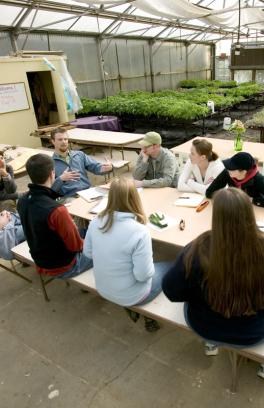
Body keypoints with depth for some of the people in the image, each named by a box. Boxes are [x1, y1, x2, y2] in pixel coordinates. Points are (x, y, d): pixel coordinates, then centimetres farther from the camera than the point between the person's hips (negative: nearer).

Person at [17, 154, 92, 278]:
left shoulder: (22, 202, -12)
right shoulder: (56, 210, -37)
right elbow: (76, 245, -23)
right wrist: (83, 243, -1)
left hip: (41, 263, 7)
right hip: (62, 267, -7)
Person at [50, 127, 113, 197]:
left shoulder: (79, 155, 16)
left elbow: (96, 167, 7)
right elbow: (49, 188, -3)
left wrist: (108, 167, -13)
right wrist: (61, 179, -20)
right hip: (70, 197, -3)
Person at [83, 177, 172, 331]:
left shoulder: (97, 222, -13)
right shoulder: (139, 231, -31)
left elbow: (88, 252, 1)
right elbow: (143, 275, -26)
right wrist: (150, 266, -5)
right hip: (130, 296, -6)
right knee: (169, 267, 20)